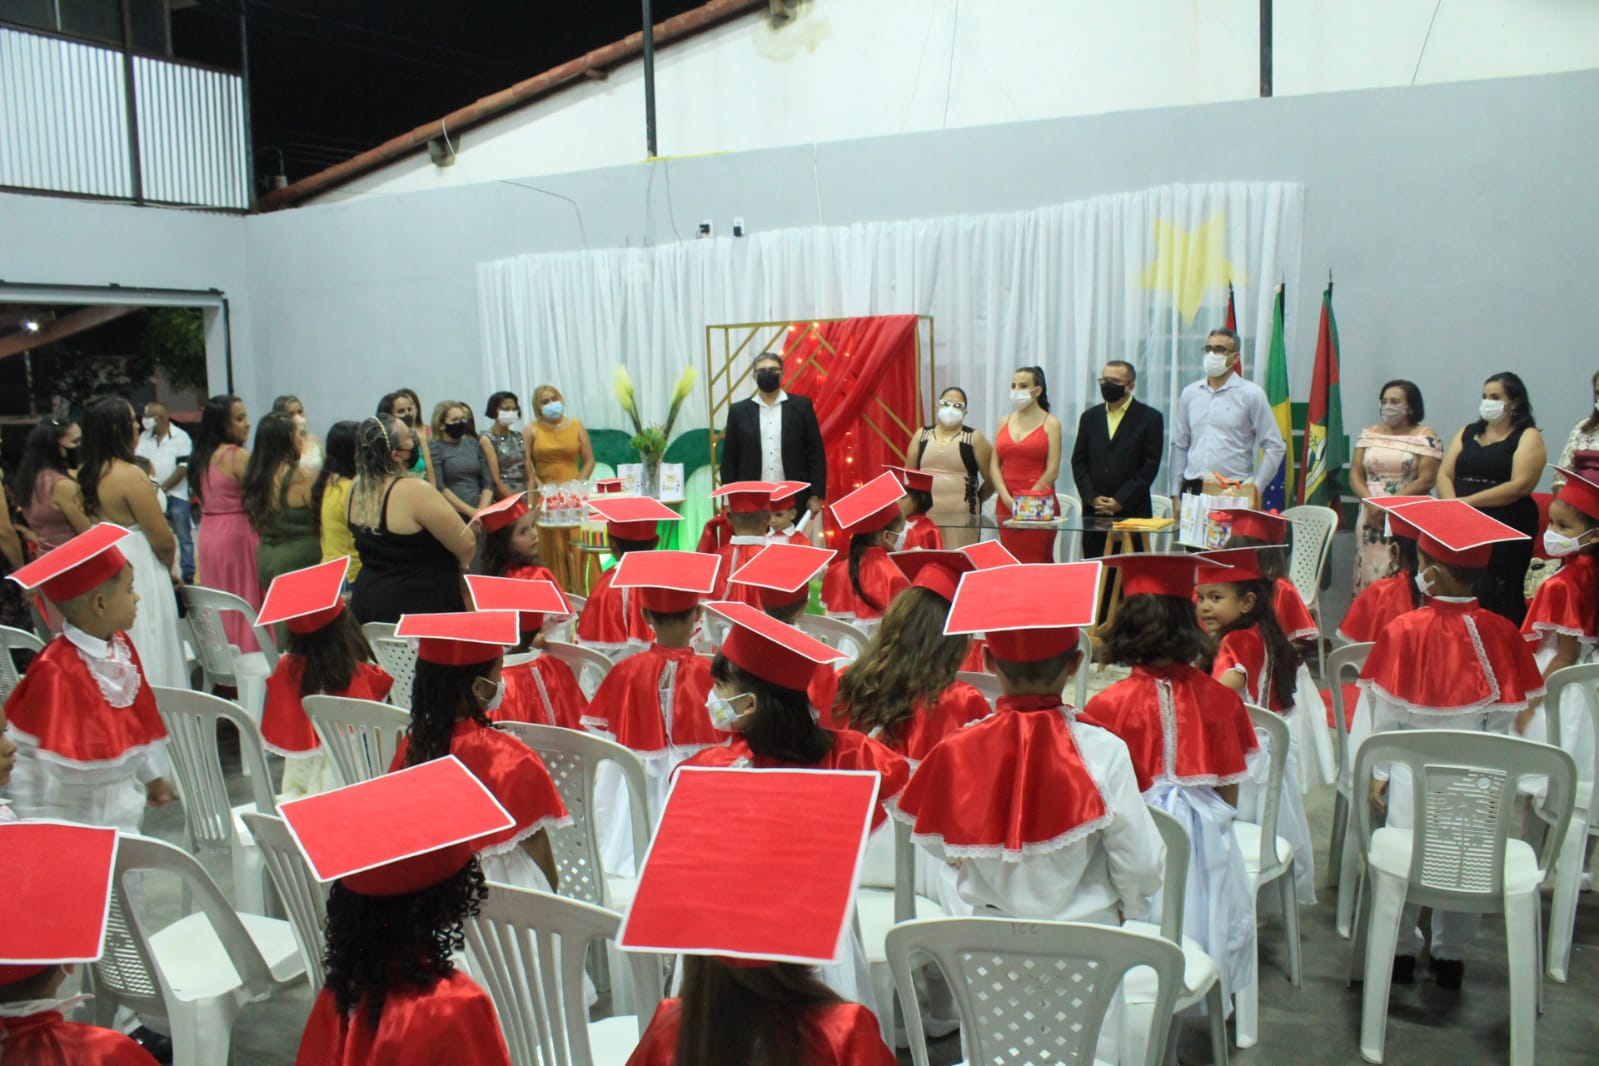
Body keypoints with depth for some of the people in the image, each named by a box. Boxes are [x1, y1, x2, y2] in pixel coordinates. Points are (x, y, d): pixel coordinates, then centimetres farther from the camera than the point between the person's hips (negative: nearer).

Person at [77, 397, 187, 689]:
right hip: (138, 575, -8)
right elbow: (163, 540, -16)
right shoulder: (131, 476, -17)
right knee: (150, 663, 1)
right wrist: (171, 571, 5)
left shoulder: (88, 476, 5)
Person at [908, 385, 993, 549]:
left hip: (961, 516, -3)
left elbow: (991, 479, 3)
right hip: (925, 514, 3)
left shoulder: (974, 438, 2)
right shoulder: (922, 435, 12)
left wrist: (975, 499, 12)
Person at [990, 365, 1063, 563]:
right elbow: (994, 466, 7)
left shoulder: (1050, 423, 2)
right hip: (1006, 505, 4)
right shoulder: (1004, 422, 14)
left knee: (1037, 561, -6)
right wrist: (1007, 499, -7)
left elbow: (1053, 470, -6)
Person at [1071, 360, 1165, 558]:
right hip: (1094, 512, 4)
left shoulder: (1150, 418, 1)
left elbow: (1150, 465, -4)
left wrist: (1121, 501, -10)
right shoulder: (1090, 417, 14)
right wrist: (1092, 497, -4)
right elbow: (1078, 461, 10)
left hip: (1132, 511, -3)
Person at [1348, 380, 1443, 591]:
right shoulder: (1368, 434, 13)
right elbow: (1355, 475, 9)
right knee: (1368, 578, 1)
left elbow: (1426, 480, -8)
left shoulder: (1426, 437, 0)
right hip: (1370, 519, 4)